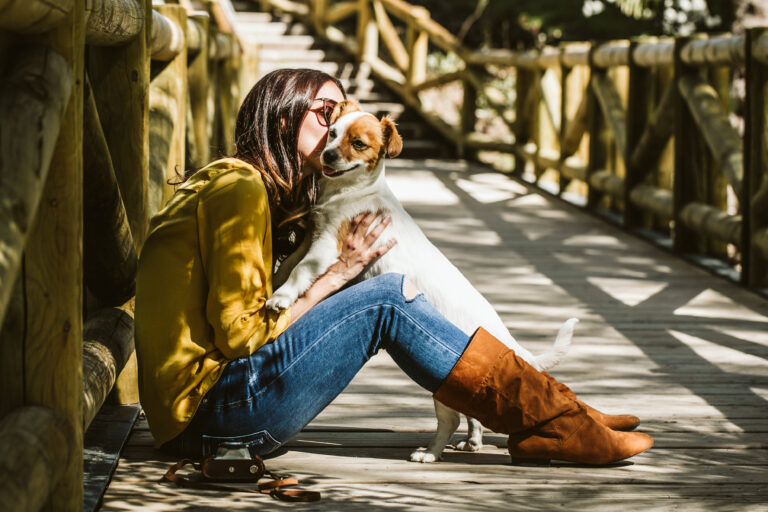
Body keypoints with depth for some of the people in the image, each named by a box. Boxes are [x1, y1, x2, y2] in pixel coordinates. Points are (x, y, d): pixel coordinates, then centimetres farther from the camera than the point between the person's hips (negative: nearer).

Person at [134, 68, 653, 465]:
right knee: (386, 300, -14)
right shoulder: (239, 187, -9)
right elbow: (239, 333, -15)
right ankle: (559, 424, -10)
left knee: (389, 292, 7)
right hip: (207, 410, -9)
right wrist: (338, 274, -7)